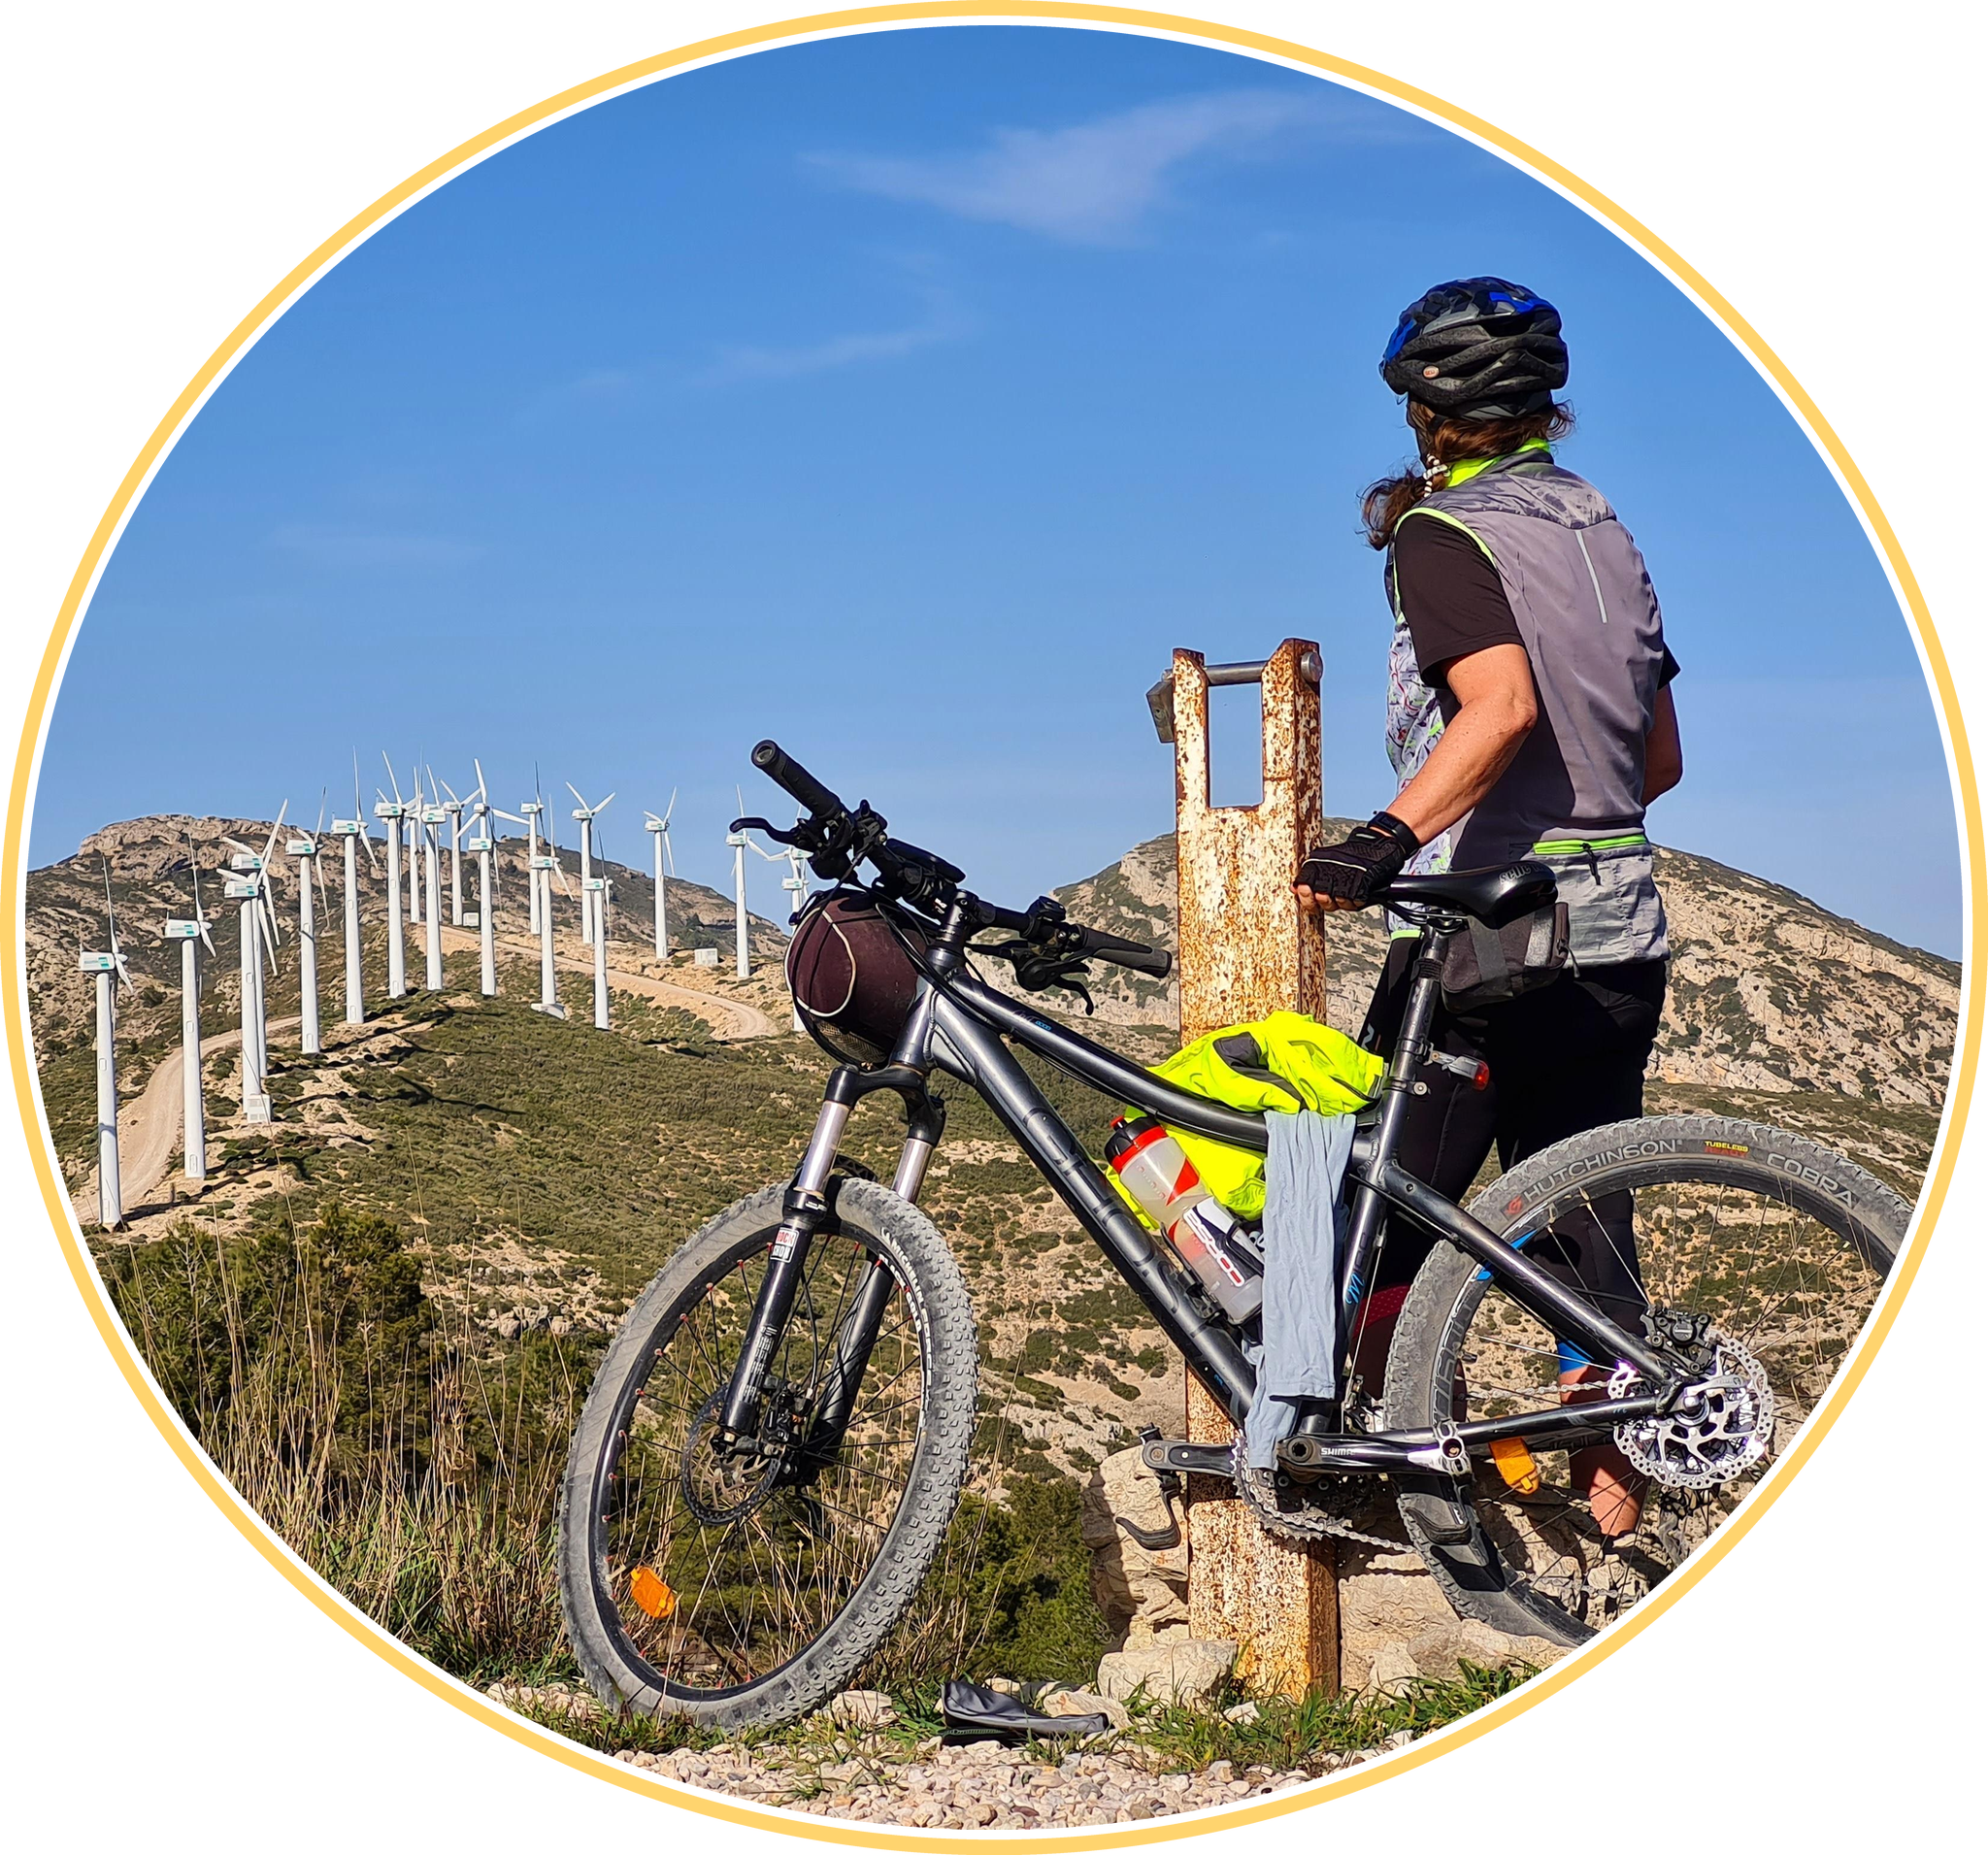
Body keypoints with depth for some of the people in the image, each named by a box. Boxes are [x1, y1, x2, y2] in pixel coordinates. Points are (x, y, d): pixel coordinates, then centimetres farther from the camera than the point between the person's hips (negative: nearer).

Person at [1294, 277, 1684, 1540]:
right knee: (1587, 1240, 9)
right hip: (1621, 933, 7)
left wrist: (1387, 839, -34)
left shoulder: (1442, 534, -8)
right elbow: (1661, 758, 18)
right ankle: (1616, 1516, 11)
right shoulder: (1604, 530, 15)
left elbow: (1503, 706, -26)